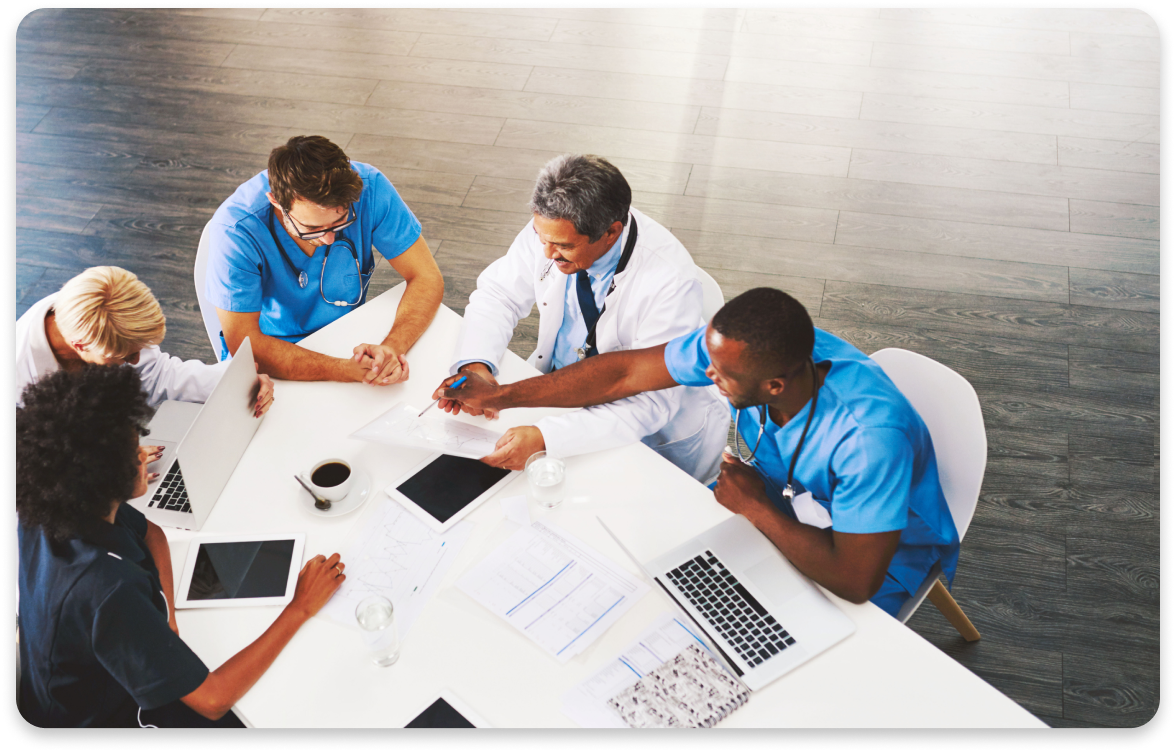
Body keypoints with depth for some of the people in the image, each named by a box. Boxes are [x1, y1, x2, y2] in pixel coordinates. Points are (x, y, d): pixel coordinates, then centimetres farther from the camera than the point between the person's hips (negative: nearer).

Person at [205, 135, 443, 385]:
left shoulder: (368, 187, -21)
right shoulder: (234, 230, -28)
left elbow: (427, 278, -15)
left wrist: (392, 348, -34)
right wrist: (347, 370, -39)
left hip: (348, 344, 2)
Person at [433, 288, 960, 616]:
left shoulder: (869, 434, -41)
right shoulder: (742, 346, -23)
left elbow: (855, 580, -37)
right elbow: (626, 372, -11)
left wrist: (754, 505, -27)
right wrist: (501, 395, -8)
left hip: (876, 564, -6)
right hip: (773, 503, 6)